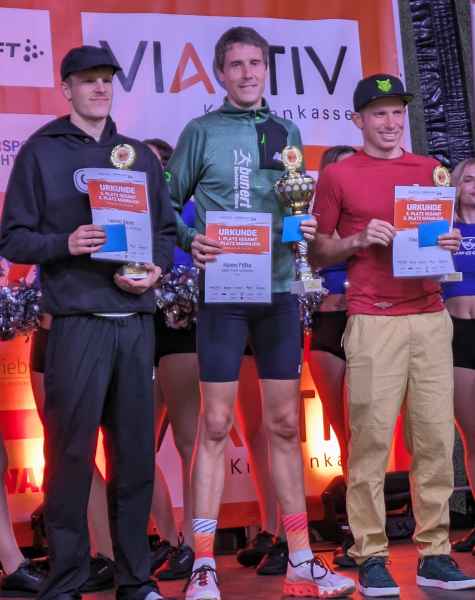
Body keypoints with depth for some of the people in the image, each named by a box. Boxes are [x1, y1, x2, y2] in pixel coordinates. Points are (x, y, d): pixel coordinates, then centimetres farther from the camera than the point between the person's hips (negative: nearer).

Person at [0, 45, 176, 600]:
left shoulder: (138, 154, 16)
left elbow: (165, 228, 17)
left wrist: (157, 269, -3)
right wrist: (65, 245, -16)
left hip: (136, 322, 4)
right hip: (77, 323, -4)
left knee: (136, 452, 7)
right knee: (70, 454, -3)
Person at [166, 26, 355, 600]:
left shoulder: (286, 133, 13)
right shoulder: (201, 132, 2)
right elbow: (166, 206, 2)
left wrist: (305, 230, -4)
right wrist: (191, 242, -15)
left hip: (279, 290, 4)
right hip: (223, 291, -4)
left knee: (285, 425, 7)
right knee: (215, 426, -4)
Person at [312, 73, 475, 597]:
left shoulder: (430, 170, 16)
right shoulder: (338, 176, 5)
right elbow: (319, 252, 8)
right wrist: (360, 241, -9)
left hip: (431, 318, 4)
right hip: (374, 321, -4)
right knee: (372, 438, -5)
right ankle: (370, 558, 2)